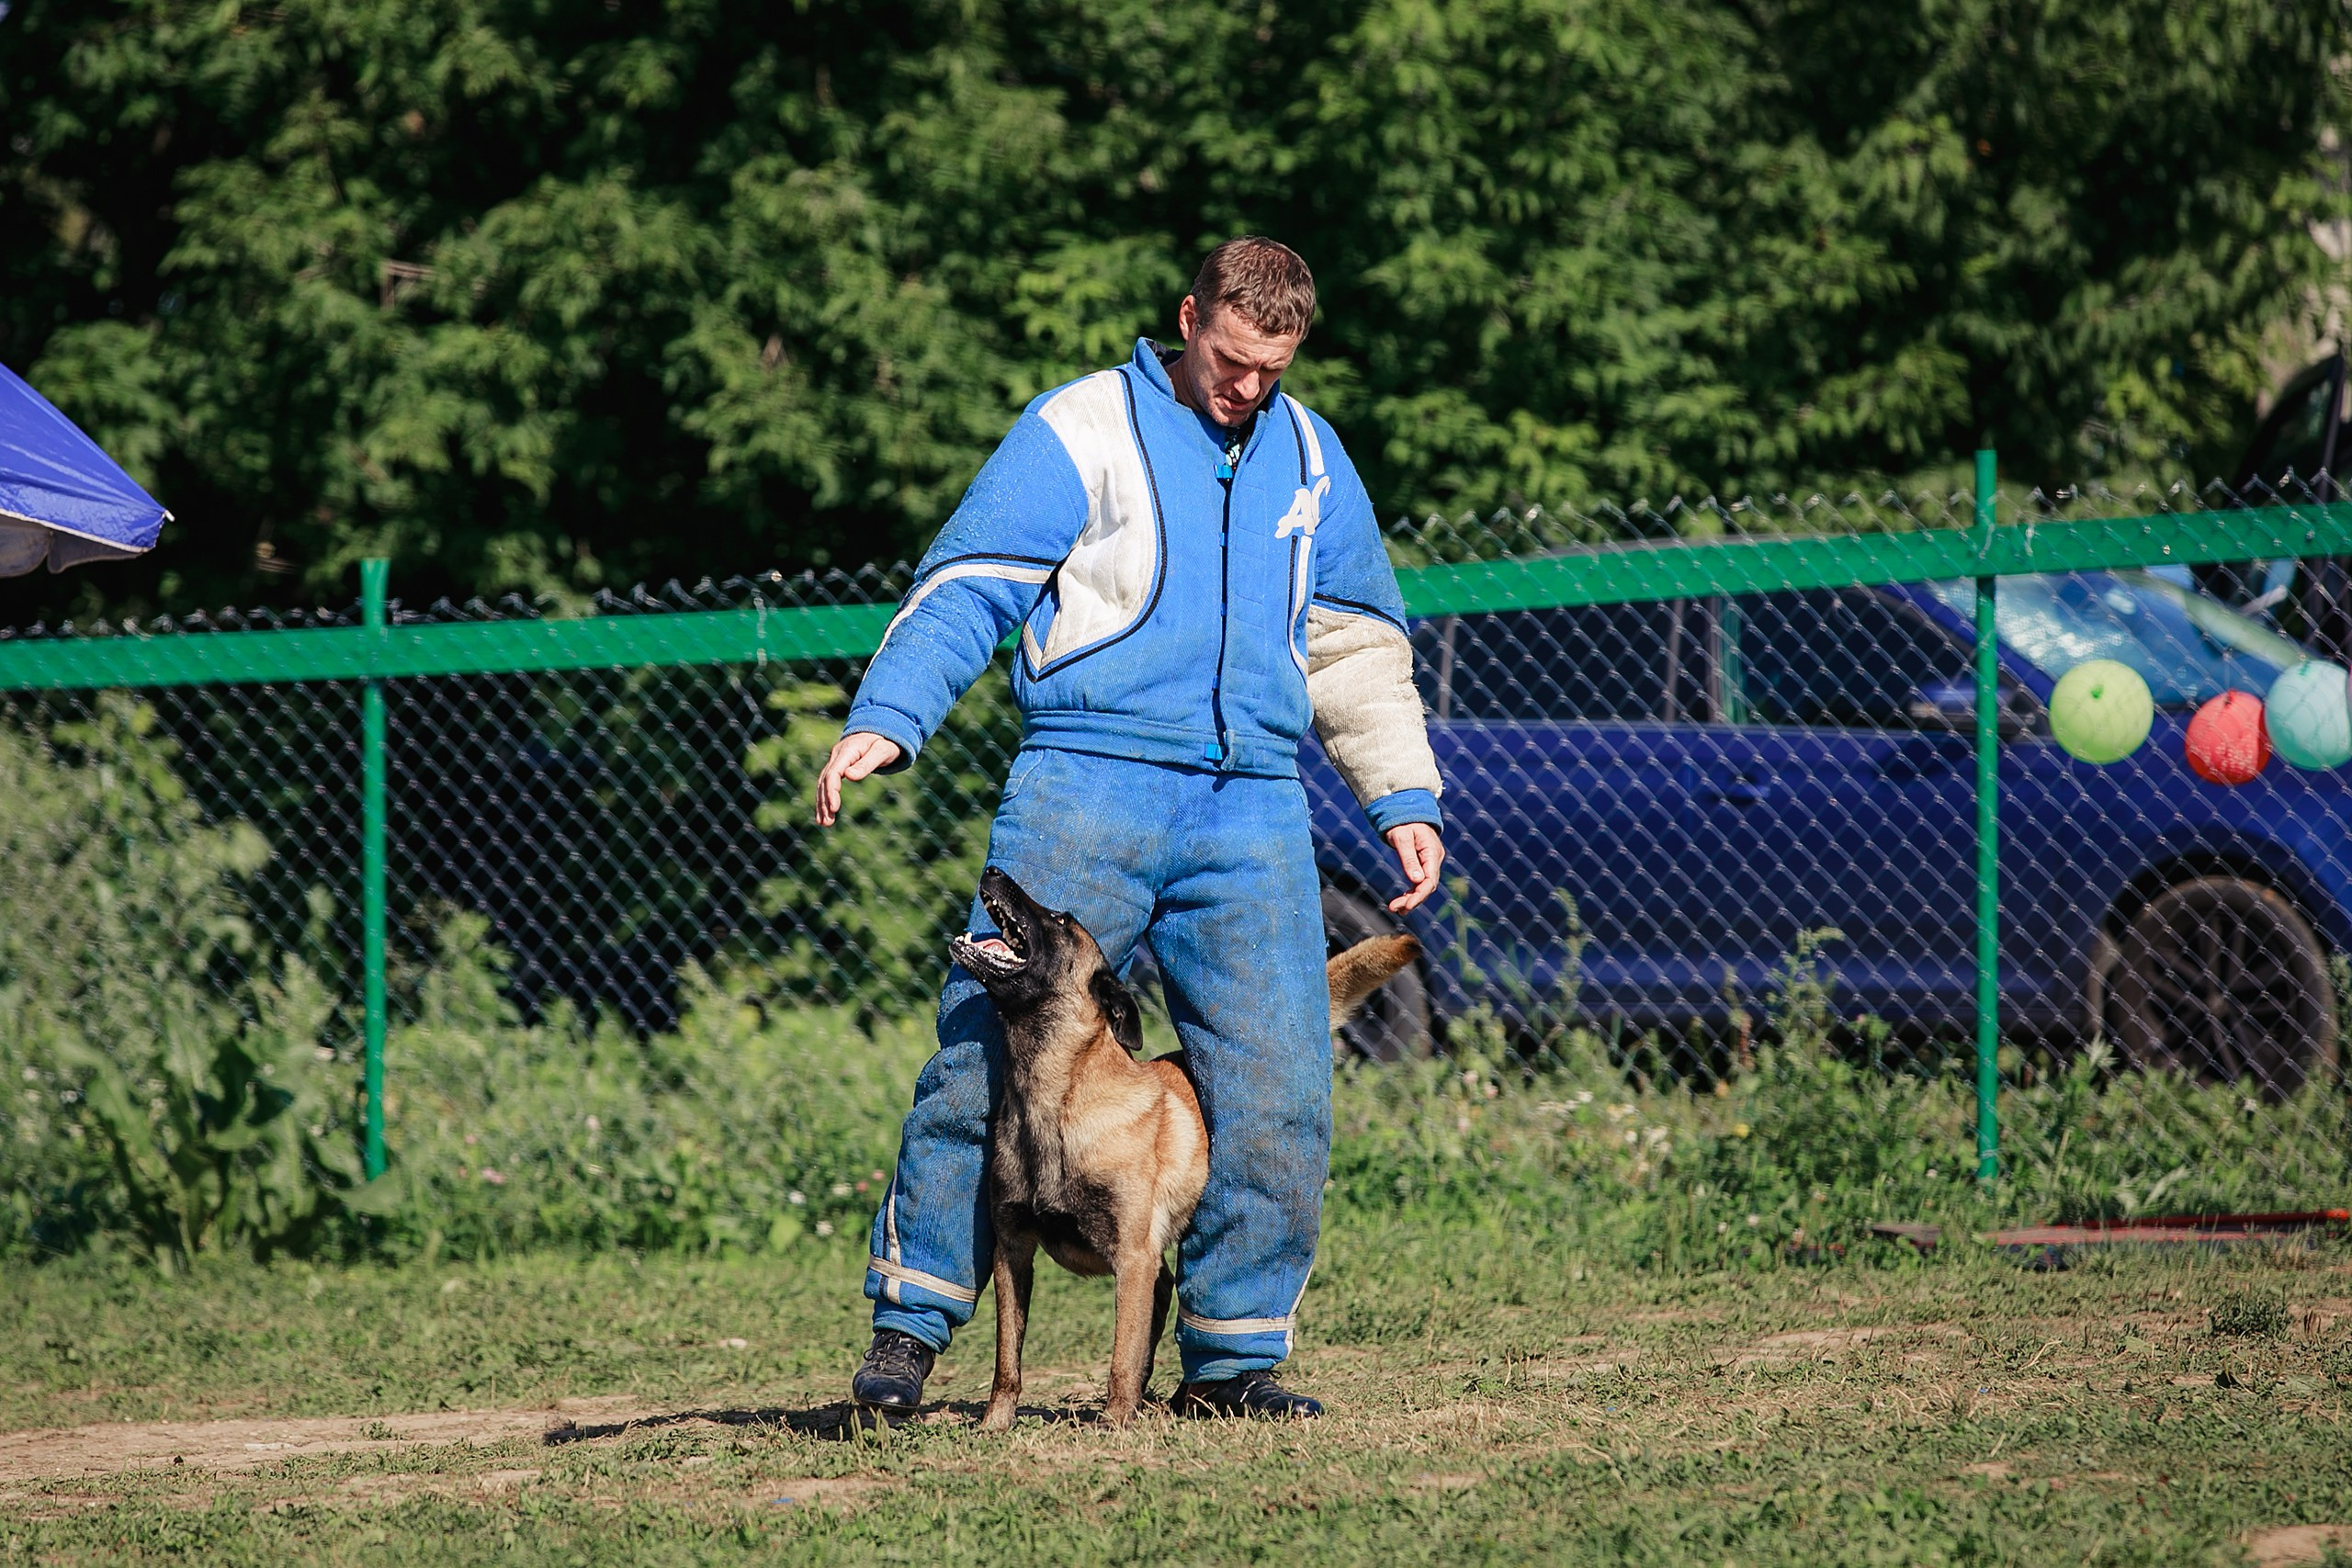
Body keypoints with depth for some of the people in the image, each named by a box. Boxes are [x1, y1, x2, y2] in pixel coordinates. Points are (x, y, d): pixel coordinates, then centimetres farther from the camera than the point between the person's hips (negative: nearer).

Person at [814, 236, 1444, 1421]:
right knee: (991, 1057, -8)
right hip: (1085, 789, -4)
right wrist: (884, 721, -21)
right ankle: (912, 1323, 0)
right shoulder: (1081, 432, 1)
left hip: (1252, 811, 4)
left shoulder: (1310, 458, 18)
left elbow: (1355, 646, 27)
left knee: (1274, 1090, -3)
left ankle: (1232, 1355, 7)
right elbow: (965, 590, -7)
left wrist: (1402, 799, 20)